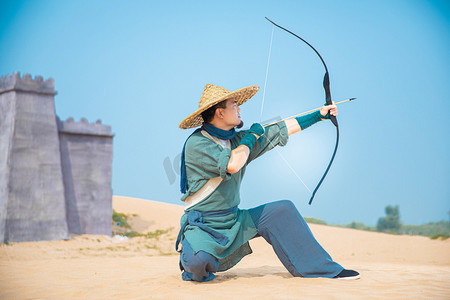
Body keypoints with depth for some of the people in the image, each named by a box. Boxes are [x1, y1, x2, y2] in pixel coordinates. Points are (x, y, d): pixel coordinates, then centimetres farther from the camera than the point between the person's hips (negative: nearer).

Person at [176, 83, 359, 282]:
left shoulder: (236, 140, 7)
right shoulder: (196, 143, -16)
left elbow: (280, 130, 14)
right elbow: (232, 165, -31)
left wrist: (319, 115, 19)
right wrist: (251, 136, -14)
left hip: (234, 221, 8)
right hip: (202, 226, -7)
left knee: (281, 211, 0)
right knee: (199, 260, -35)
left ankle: (322, 268, 6)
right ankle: (190, 260, 4)